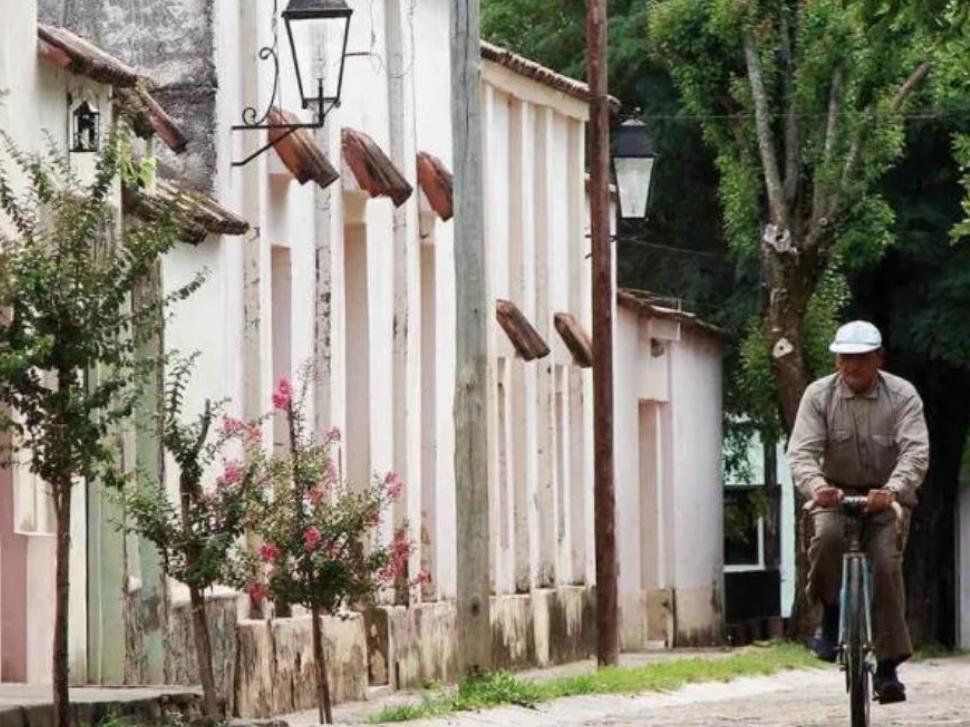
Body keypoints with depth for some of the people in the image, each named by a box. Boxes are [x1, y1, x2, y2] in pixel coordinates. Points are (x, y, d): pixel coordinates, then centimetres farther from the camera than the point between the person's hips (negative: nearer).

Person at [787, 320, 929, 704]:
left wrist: (892, 489, -41)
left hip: (887, 497, 0)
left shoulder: (902, 395, -10)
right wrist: (816, 486, -38)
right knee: (826, 537, -32)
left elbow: (916, 451, -21)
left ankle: (888, 665, -10)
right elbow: (802, 452, -16)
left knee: (886, 564, -18)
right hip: (836, 493, 0)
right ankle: (831, 616, -9)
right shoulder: (819, 395, -7)